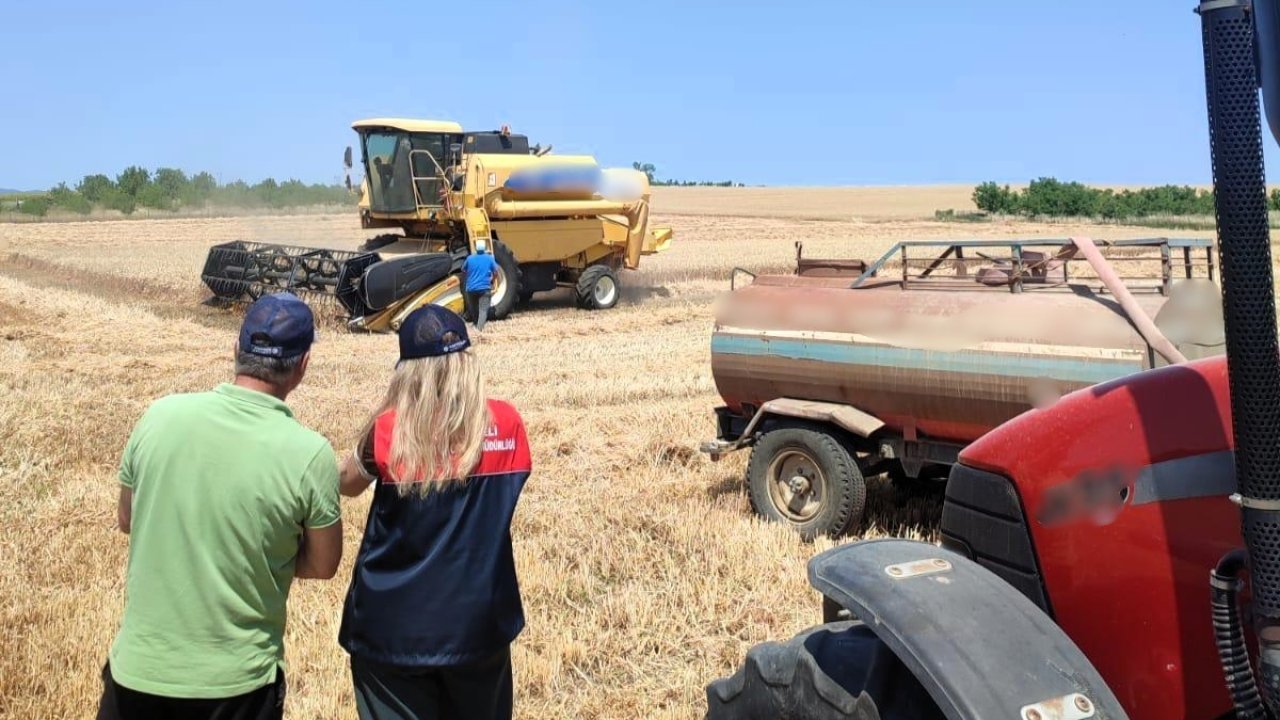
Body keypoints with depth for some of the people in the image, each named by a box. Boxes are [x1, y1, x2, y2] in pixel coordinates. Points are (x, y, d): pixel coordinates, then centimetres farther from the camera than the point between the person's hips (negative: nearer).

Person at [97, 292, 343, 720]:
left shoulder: (160, 416, -9)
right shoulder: (309, 454, -18)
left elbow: (127, 520, 6)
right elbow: (322, 565, -6)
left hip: (139, 664, 2)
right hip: (235, 678, -2)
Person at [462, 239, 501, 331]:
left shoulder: (470, 258, 2)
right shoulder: (489, 258, -3)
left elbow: (463, 271, 14)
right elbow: (495, 273, -1)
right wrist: (492, 281, 18)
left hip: (471, 288, 3)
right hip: (484, 288, -3)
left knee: (473, 308, 21)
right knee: (483, 310, -7)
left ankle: (475, 324, 36)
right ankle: (479, 328, -23)